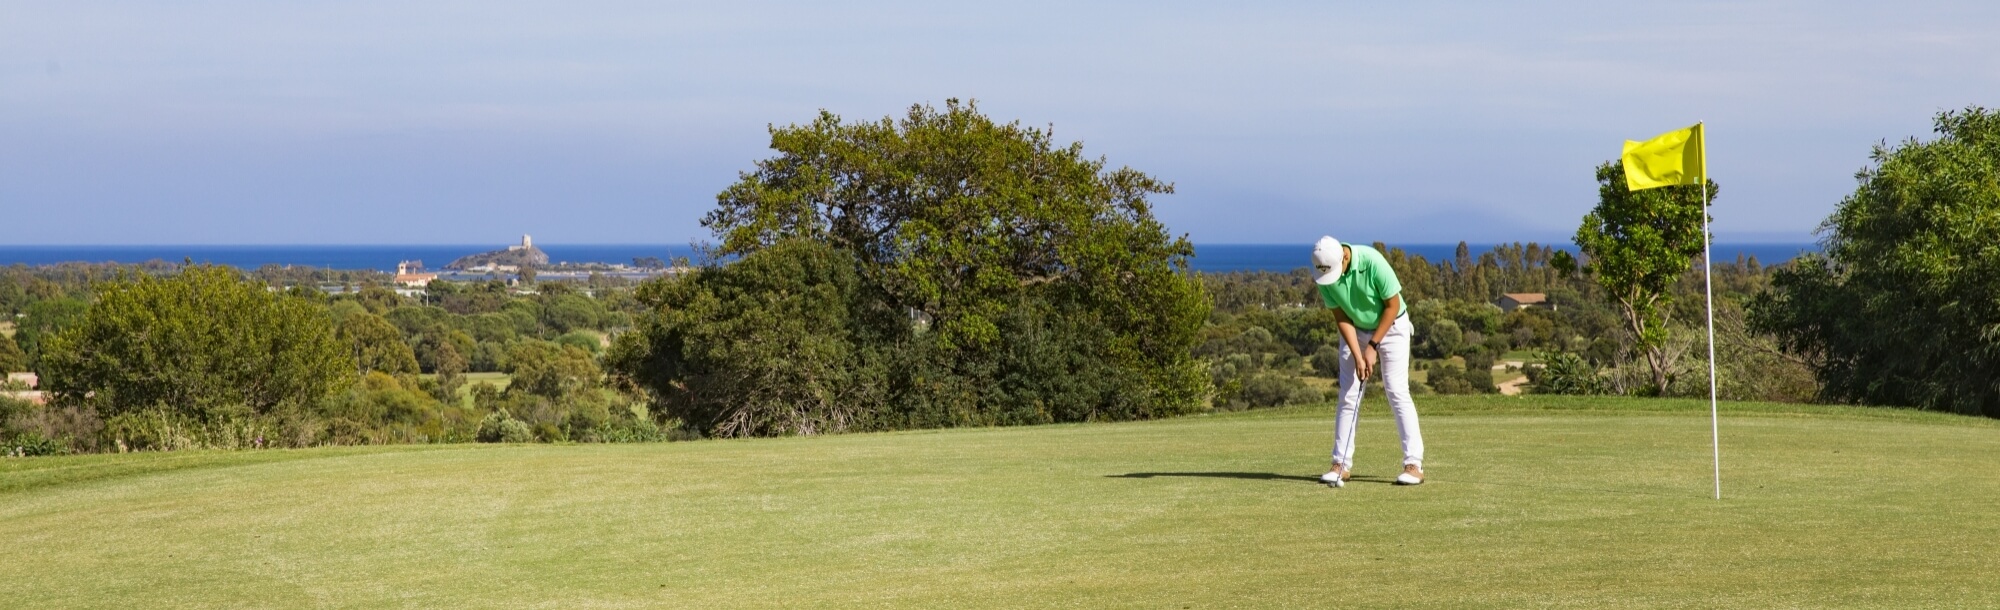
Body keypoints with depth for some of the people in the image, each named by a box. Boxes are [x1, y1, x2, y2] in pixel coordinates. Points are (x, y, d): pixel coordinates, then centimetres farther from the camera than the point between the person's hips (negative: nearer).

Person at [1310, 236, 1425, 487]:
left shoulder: (1372, 262, -30)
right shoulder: (1324, 274, -17)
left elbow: (1392, 306, -19)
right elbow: (1341, 317, -10)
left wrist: (1373, 346, -17)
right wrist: (1358, 356, -18)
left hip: (1391, 326, -4)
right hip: (1355, 330, 4)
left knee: (1397, 391, -11)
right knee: (1348, 395, -1)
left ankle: (1414, 464, -11)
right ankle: (1342, 464, 3)